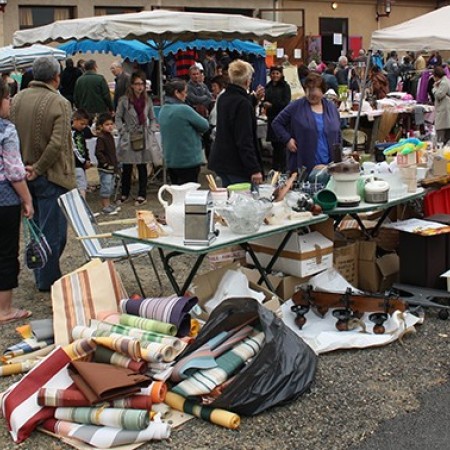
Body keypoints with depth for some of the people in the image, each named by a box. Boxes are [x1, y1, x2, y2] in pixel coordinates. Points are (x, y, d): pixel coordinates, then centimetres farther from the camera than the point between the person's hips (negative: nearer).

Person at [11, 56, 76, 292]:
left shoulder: (17, 99, 2)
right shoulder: (59, 103, -16)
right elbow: (57, 143, -23)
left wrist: (23, 166, 7)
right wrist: (39, 169, -13)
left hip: (24, 173, 6)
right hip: (51, 175, -6)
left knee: (36, 227, 19)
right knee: (52, 229, 4)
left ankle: (41, 275, 30)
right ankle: (47, 279, 11)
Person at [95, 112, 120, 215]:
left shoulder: (110, 136, 12)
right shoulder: (101, 138, -15)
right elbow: (98, 153, -22)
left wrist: (115, 164, 18)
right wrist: (105, 163, -21)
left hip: (112, 167, 9)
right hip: (105, 168, -9)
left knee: (111, 187, 17)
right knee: (106, 187, -5)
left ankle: (108, 204, 27)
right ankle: (105, 207, 0)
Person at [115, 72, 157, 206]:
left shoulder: (147, 100, 6)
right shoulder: (124, 100, -4)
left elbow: (152, 118, 13)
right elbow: (118, 117, 1)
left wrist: (151, 132, 1)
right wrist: (123, 132, -8)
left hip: (144, 138, 2)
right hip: (128, 138, -2)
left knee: (142, 167, 5)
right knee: (127, 167, 5)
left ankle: (142, 195, 12)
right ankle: (124, 194, 18)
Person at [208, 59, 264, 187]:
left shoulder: (223, 98, 9)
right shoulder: (242, 103, -18)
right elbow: (245, 141, -22)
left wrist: (253, 99, 26)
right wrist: (255, 169, -22)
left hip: (221, 161, 9)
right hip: (237, 166, -9)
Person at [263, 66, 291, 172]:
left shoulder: (285, 87, -5)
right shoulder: (268, 87, 13)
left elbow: (286, 103, -12)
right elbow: (265, 100, 20)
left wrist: (272, 105, -14)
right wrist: (264, 103, -3)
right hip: (271, 118, 6)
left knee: (281, 144, -4)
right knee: (274, 143, 10)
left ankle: (283, 168, 2)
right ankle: (275, 167, 17)